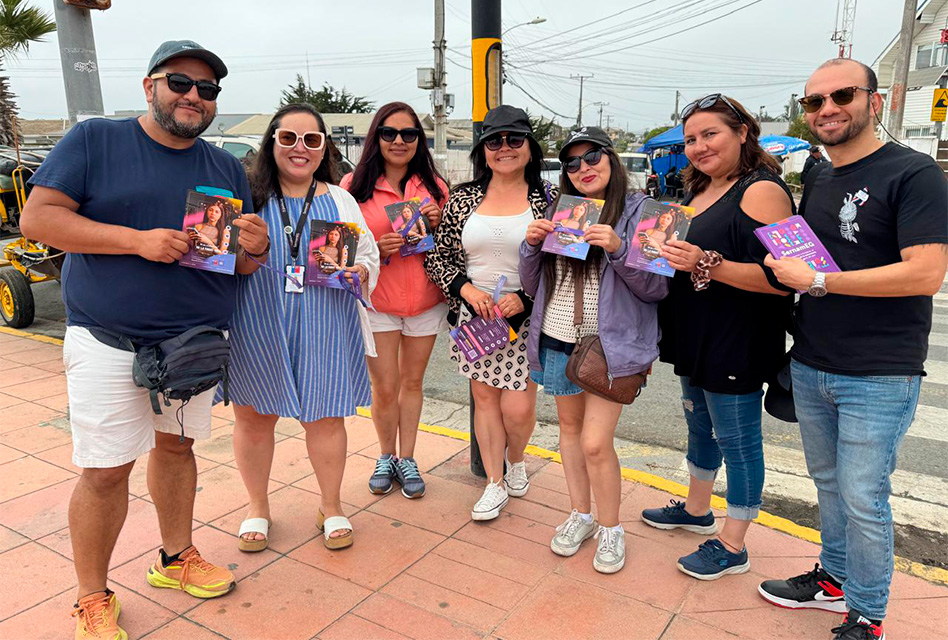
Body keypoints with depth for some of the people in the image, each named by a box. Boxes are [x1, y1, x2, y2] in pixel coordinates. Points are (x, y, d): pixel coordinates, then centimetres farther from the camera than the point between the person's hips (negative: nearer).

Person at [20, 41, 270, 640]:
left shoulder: (227, 167, 9)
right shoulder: (95, 140, -2)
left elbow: (245, 263, 11)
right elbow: (37, 217, -10)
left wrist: (254, 246, -14)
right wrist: (137, 240, -21)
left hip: (196, 339, 4)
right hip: (109, 343, -4)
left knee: (176, 446, 17)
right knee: (106, 471, 0)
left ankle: (176, 558, 37)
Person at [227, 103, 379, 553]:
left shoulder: (340, 200, 10)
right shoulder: (247, 196, 3)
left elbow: (369, 255, 12)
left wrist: (358, 272, -9)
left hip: (323, 329, 1)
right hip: (257, 327, 0)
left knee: (327, 415, 7)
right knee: (253, 416, 10)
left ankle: (331, 506, 30)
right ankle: (257, 507, 33)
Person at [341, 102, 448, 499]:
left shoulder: (433, 185, 5)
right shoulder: (355, 184, -3)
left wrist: (437, 224, -10)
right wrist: (376, 246, -19)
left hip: (426, 300, 2)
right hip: (375, 301, -2)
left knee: (413, 381, 13)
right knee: (384, 388, 4)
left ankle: (407, 459, 28)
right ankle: (385, 456, 28)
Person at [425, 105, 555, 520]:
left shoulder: (548, 199, -3)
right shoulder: (462, 199, 4)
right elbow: (437, 258, 7)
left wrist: (525, 297, -15)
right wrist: (465, 288, -11)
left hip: (526, 318, -2)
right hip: (474, 315, 3)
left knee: (517, 408, -3)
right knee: (484, 398, 11)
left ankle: (516, 460, 33)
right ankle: (495, 482, 30)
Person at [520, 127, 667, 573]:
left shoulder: (638, 211, -5)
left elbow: (658, 287, -10)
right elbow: (533, 286, 10)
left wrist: (618, 249, -24)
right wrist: (532, 246, -8)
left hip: (611, 346, -5)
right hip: (558, 342, 5)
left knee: (595, 442, -7)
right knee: (570, 426, 16)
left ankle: (611, 529, 17)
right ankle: (580, 515, 35)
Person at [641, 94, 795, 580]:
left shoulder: (762, 191, -16)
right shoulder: (698, 191, 12)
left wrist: (706, 264, -31)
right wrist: (664, 251, 5)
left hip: (738, 343, -9)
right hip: (696, 339, 9)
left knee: (736, 439, 3)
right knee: (699, 425, 22)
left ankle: (732, 547, 18)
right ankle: (697, 509, 42)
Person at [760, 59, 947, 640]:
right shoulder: (818, 180, 11)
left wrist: (818, 281, -19)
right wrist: (787, 265, 4)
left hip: (879, 378, -6)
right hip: (811, 368, 7)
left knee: (863, 500, 2)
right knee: (829, 484, 18)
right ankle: (834, 580, 37)